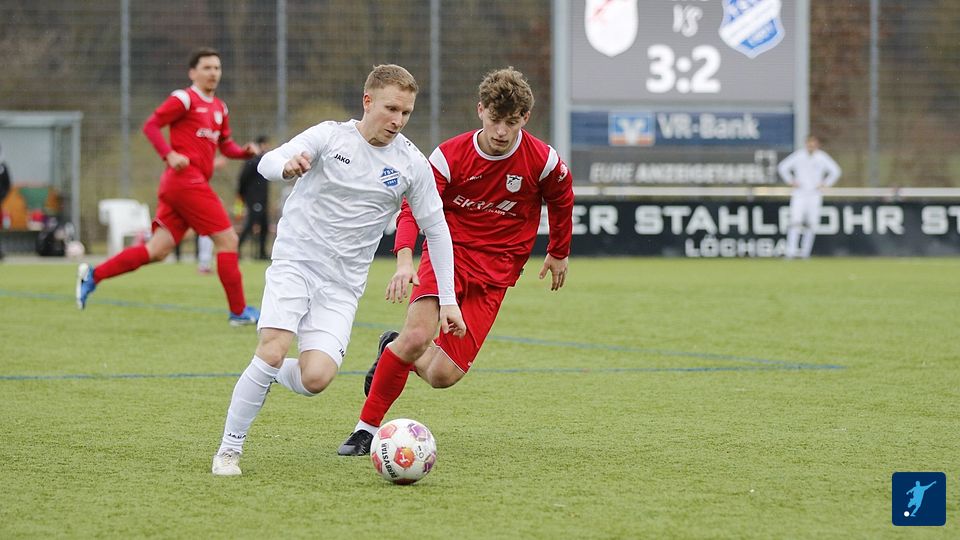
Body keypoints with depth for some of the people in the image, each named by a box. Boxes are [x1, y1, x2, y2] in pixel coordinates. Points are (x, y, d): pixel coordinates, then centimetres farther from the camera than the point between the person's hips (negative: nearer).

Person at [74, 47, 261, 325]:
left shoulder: (219, 108, 21)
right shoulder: (185, 99, -4)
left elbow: (225, 145, 27)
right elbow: (151, 125, -8)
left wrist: (244, 151, 6)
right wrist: (169, 155, -20)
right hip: (186, 180, -9)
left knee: (157, 250, 4)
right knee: (227, 239, -6)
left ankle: (93, 275, 6)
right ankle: (239, 311, 0)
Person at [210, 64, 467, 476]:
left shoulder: (412, 164, 1)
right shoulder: (331, 136, -4)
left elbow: (436, 229, 9)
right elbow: (267, 162, -17)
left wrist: (448, 299, 5)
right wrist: (287, 166, -42)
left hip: (342, 286, 2)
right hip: (295, 261, -2)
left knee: (315, 378, -17)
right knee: (272, 351, -22)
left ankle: (275, 374, 19)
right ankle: (229, 449, -6)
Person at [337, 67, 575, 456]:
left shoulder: (542, 161, -8)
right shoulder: (450, 156, -11)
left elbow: (561, 201, 13)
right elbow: (413, 208, -15)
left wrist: (559, 253, 25)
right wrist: (405, 260, -32)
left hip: (495, 271, 1)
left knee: (442, 376, -10)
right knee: (417, 335, -28)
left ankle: (394, 350, 26)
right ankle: (366, 428, -10)